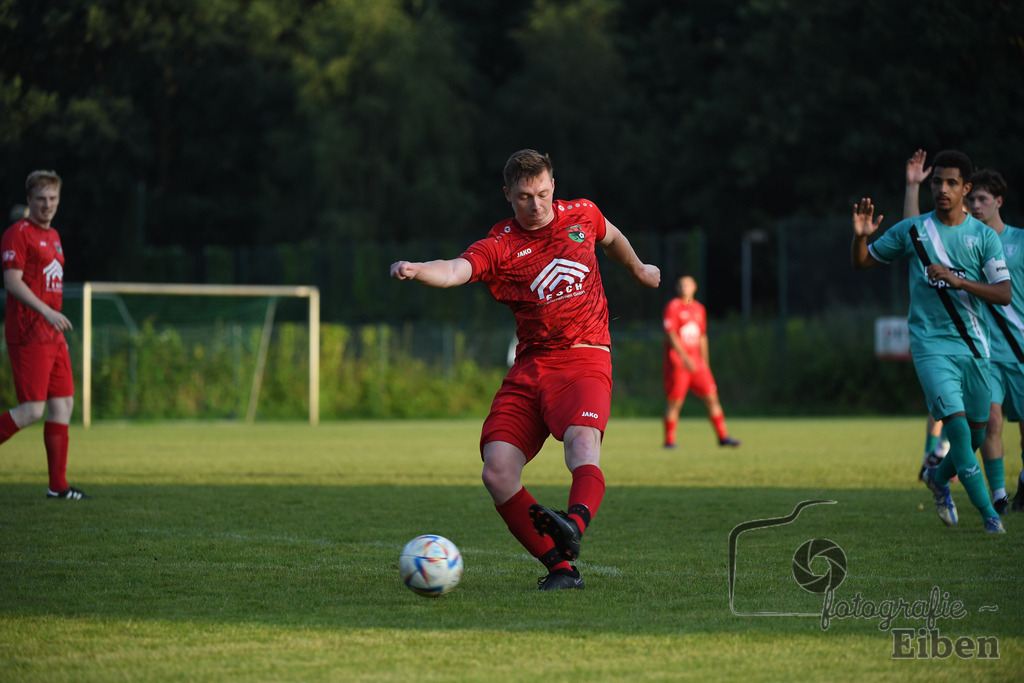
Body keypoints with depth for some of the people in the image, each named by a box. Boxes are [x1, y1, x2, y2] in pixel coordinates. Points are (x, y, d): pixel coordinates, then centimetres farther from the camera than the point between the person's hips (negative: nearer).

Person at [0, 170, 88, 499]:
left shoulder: (53, 236, 19)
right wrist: (47, 313, -23)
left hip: (52, 336, 9)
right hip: (28, 334, -9)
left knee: (63, 404, 6)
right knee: (32, 410, -13)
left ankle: (58, 485, 9)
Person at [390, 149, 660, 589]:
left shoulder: (582, 215, 8)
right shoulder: (500, 245, -1)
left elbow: (611, 237, 33)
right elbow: (456, 270, -22)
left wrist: (638, 269, 51)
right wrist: (416, 271, -44)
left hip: (585, 358, -1)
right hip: (530, 366, 1)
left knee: (582, 445, -32)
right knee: (497, 473, -14)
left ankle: (574, 528, -56)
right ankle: (561, 567, -7)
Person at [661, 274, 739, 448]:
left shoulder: (699, 308, 15)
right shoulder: (673, 307, -5)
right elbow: (670, 335, -14)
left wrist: (705, 361, 20)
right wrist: (684, 357, -23)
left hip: (696, 362, 6)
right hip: (677, 361, -6)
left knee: (711, 397, 0)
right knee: (674, 402, -4)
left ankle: (723, 436, 4)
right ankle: (669, 440, 4)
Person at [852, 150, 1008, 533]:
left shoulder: (984, 236, 1)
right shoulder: (911, 231, 1)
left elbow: (1003, 294, -7)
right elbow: (861, 263, 12)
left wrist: (956, 280, -20)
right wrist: (860, 236, -10)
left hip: (973, 344, 3)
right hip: (931, 344, -2)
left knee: (977, 430, 9)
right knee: (955, 419, -18)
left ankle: (939, 477, 40)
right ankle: (987, 512, -11)